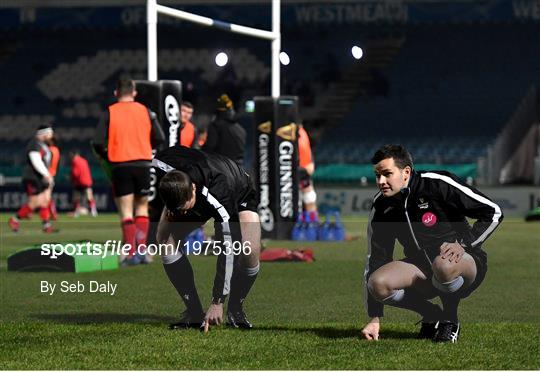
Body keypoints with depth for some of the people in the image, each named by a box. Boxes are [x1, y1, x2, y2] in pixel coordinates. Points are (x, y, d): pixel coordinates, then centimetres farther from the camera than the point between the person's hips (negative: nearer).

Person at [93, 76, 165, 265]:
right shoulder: (145, 111, 5)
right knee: (142, 207, 15)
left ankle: (131, 255, -6)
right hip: (142, 164, 2)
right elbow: (159, 138, 2)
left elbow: (98, 143, -9)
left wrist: (107, 156, 10)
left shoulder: (109, 113, -1)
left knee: (126, 211, 1)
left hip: (120, 166, -2)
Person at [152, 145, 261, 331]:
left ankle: (235, 309, -2)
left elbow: (226, 251, -41)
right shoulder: (161, 164, -36)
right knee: (165, 241, -20)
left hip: (239, 195, -4)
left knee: (250, 252, -30)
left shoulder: (219, 201, -46)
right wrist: (171, 208, -13)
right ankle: (194, 312, -10)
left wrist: (217, 303, -40)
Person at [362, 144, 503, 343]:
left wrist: (464, 244, -23)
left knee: (443, 266, -41)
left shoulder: (438, 184, -17)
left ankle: (450, 320, -10)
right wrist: (374, 318, -3)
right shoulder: (381, 207, -3)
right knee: (378, 283, -23)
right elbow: (375, 260, 1)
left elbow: (493, 213, -11)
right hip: (421, 267, 5)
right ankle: (431, 315, 3)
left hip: (466, 262, -5)